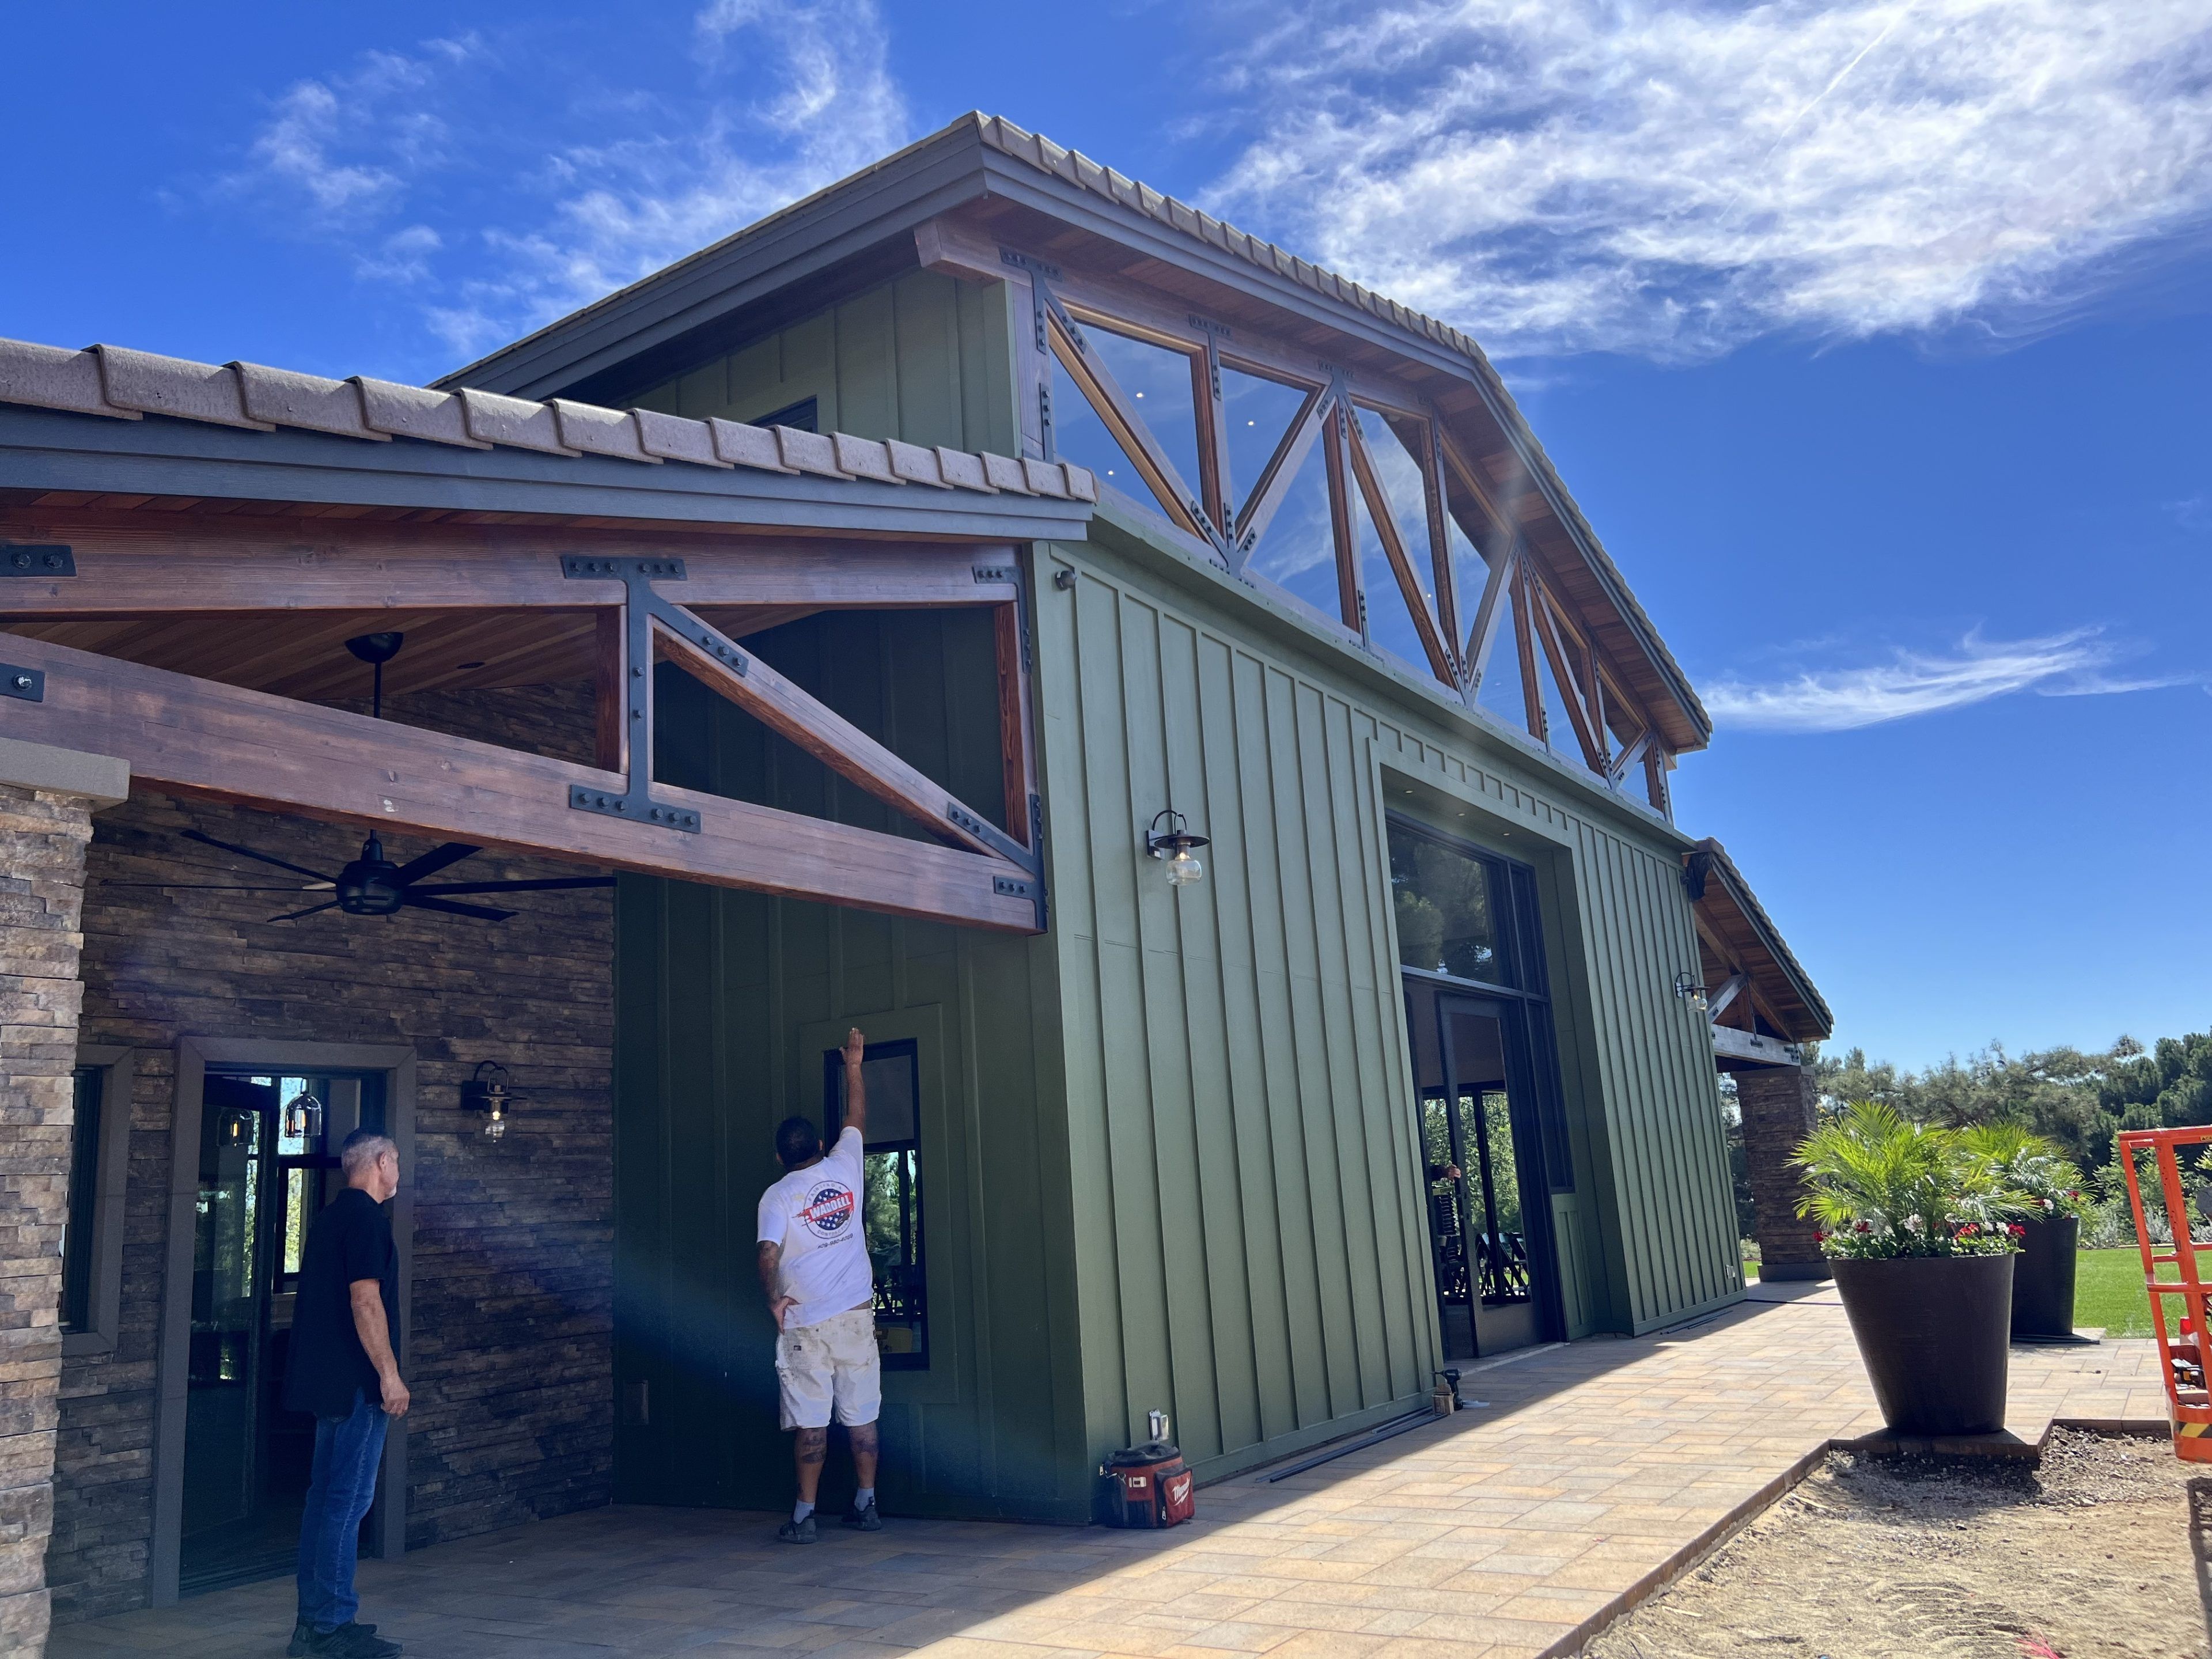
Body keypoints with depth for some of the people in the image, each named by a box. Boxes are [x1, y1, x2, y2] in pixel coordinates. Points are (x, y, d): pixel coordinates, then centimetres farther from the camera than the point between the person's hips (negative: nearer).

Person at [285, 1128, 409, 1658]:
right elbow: (365, 1299, -20)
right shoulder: (367, 1217, -13)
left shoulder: (330, 1216, 17)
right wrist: (389, 1374, -18)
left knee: (326, 1496, 13)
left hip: (326, 1378, 10)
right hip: (355, 1381, -10)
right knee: (348, 1500, -5)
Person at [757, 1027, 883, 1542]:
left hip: (804, 1323, -3)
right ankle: (866, 1505, 16)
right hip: (856, 1316, 3)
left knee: (811, 1423, 1)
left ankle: (804, 1515, 5)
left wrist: (774, 1300, -3)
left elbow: (768, 1257, -17)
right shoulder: (844, 1169, 4)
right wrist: (853, 1066, 30)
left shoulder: (777, 1196, -5)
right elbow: (857, 1119, 20)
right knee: (862, 1417, 10)